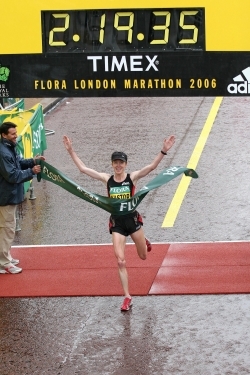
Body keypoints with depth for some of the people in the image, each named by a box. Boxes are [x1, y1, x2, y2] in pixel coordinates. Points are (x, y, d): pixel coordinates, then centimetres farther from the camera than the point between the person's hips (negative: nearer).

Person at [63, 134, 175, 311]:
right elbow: (83, 168, -2)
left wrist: (164, 151, -35)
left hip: (132, 219, -1)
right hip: (117, 223, 1)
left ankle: (145, 243, 57)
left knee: (143, 256, 18)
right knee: (121, 261, -6)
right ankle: (127, 298, 2)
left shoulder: (132, 177, -9)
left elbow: (152, 166, -22)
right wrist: (71, 151, -6)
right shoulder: (107, 179, -3)